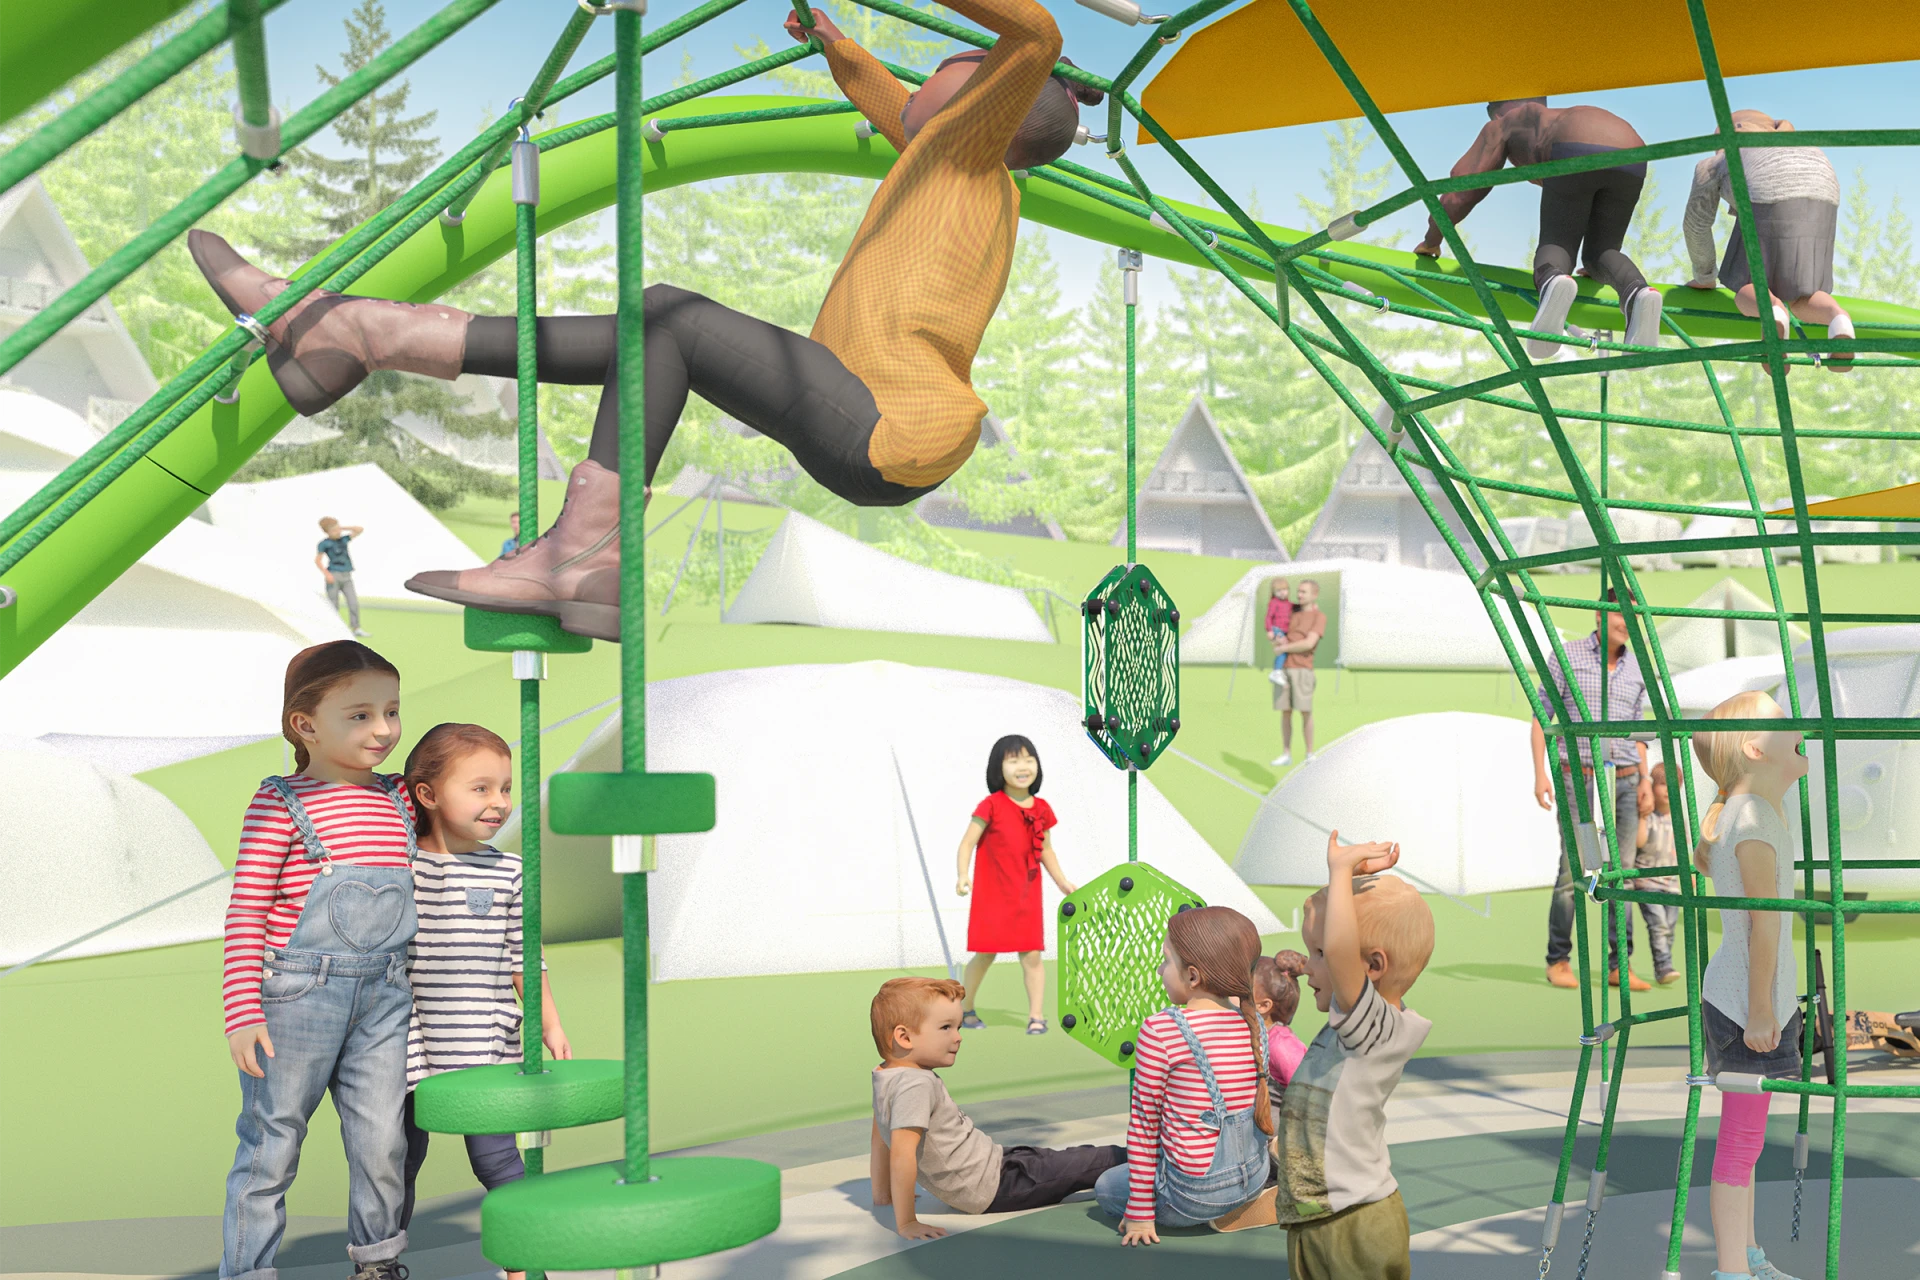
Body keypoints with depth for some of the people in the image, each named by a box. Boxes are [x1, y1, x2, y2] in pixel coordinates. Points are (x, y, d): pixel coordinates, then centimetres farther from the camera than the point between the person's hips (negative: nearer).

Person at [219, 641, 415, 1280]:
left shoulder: (399, 802, 9)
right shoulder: (280, 804, -8)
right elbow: (245, 914, -9)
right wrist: (243, 1015, -13)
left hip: (383, 995, 5)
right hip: (298, 993, -4)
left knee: (382, 1141, 7)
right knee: (271, 1145, 5)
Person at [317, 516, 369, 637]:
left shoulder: (344, 539, 12)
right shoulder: (324, 543, -1)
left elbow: (360, 530, 10)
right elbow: (317, 560, -1)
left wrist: (343, 527, 5)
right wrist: (327, 574, -12)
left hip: (347, 577, 4)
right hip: (333, 576, -4)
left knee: (354, 602, -5)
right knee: (334, 606, -2)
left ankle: (356, 629, -2)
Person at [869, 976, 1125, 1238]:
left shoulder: (885, 1076, 4)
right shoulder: (916, 1086, -28)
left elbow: (881, 1138, 15)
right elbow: (902, 1153, -35)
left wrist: (883, 1195, 22)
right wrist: (906, 1222, -33)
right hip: (993, 1187, -10)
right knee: (1081, 1165, 0)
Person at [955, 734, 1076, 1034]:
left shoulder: (1041, 809, 3)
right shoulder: (992, 805, -11)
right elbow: (967, 843, -12)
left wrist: (1061, 881, 11)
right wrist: (963, 876, -26)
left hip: (1028, 897, 3)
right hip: (992, 896, -3)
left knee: (1031, 955, -1)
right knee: (985, 954, 5)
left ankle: (1036, 1015, 6)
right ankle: (966, 1009, 23)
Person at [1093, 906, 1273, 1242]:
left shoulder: (1160, 1032, -17)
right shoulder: (1254, 1026, -1)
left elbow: (1144, 1123, -11)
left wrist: (1140, 1212, -3)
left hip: (1194, 1194, -6)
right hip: (1254, 1178, 6)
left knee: (1106, 1186, 21)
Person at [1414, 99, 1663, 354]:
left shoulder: (1501, 126, 32)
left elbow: (1463, 185, 25)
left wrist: (1431, 240, 36)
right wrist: (1597, 263, 55)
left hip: (1576, 153, -4)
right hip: (1629, 158, 5)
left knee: (1555, 246, 8)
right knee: (1600, 254, 16)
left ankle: (1552, 281, -31)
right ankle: (1637, 292, -20)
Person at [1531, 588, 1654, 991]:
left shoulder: (1636, 669, 13)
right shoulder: (1566, 657, -1)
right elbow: (1541, 715, 0)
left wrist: (1645, 779, 10)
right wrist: (1539, 773, -8)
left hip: (1625, 781, 4)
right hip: (1580, 779, -4)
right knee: (1573, 871, -7)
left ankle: (1620, 965, 8)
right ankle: (1558, 962, 5)